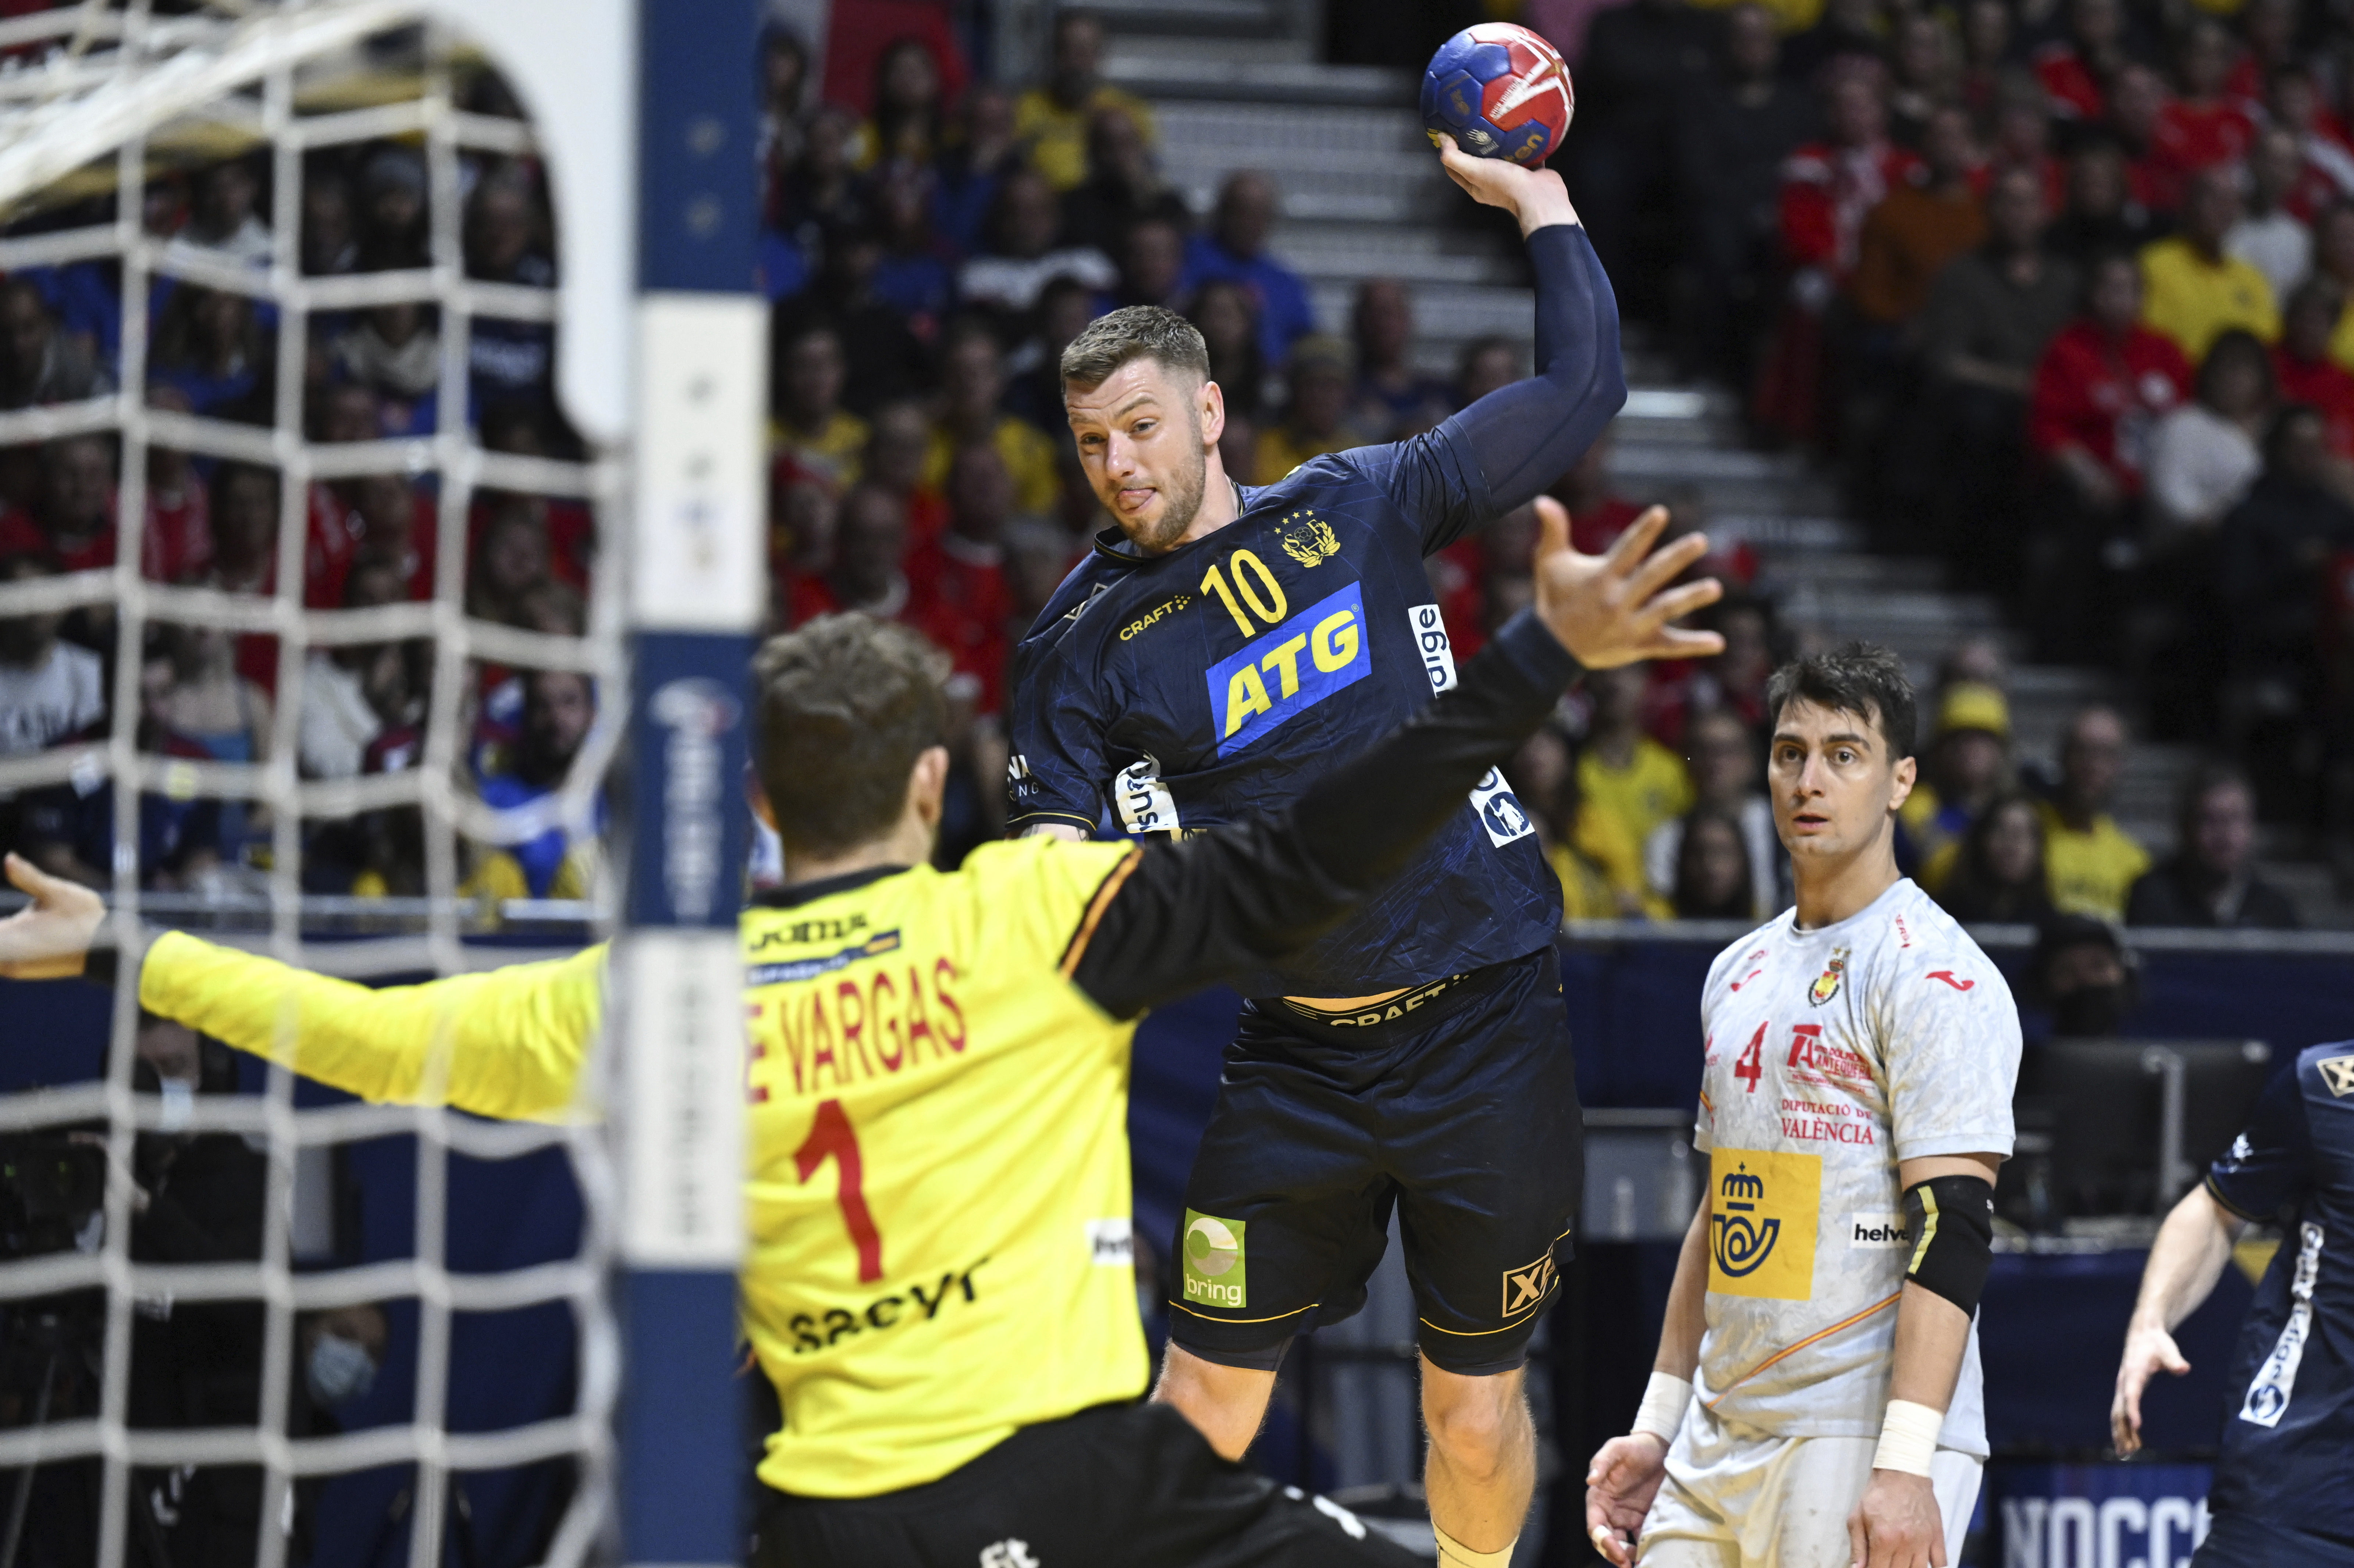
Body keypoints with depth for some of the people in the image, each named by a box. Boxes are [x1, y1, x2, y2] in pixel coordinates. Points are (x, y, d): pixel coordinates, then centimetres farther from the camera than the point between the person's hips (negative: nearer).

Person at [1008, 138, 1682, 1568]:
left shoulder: (1359, 509, 2)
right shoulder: (1085, 643, 1)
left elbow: (1583, 387, 4)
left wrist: (1536, 194, 6)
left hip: (1485, 1032, 0)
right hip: (1298, 1060, 0)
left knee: (1477, 1419, 6)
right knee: (1205, 1399, -3)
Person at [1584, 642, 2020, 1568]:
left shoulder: (1933, 975, -8)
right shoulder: (1739, 973, 18)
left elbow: (1951, 1235, -15)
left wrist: (1904, 1464, -22)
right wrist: (1658, 1425, 18)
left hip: (1861, 1440, -8)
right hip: (1719, 1443, 8)